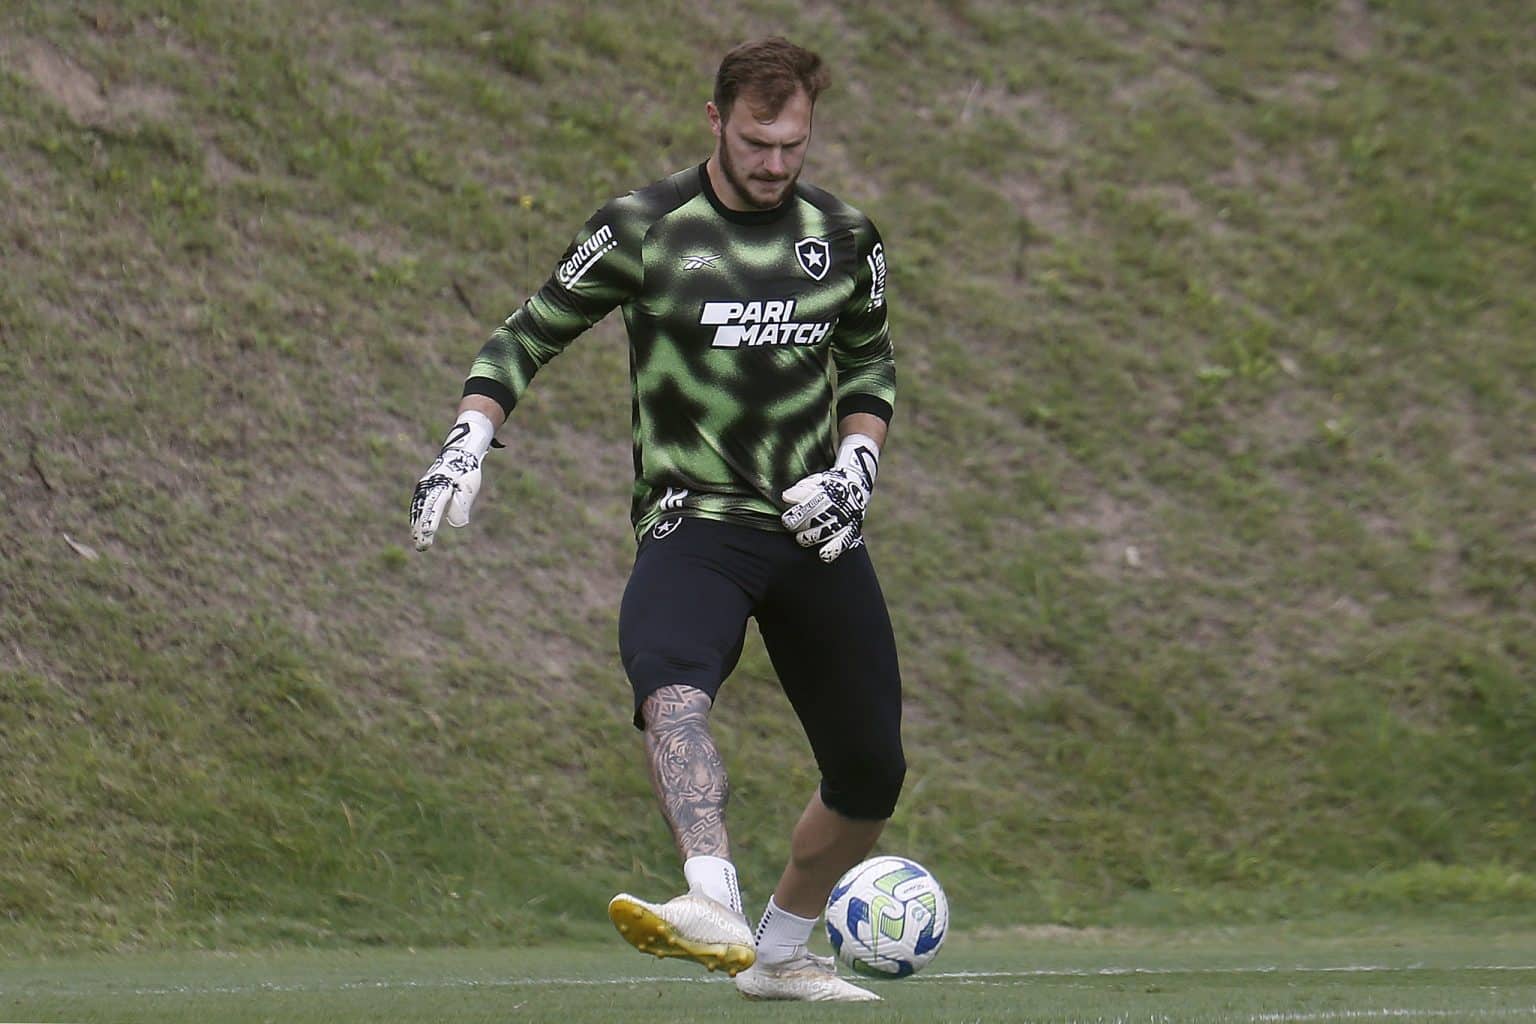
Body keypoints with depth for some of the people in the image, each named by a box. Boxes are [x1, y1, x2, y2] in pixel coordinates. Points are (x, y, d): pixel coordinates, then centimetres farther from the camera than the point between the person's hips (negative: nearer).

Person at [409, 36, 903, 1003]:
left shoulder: (845, 240, 7)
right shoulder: (644, 229, -3)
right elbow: (531, 334, 6)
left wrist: (857, 462, 5)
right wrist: (469, 441, -8)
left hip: (816, 532, 4)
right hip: (695, 522, -4)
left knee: (871, 773, 6)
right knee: (669, 679, -36)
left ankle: (781, 953, 30)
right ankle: (715, 906, -56)